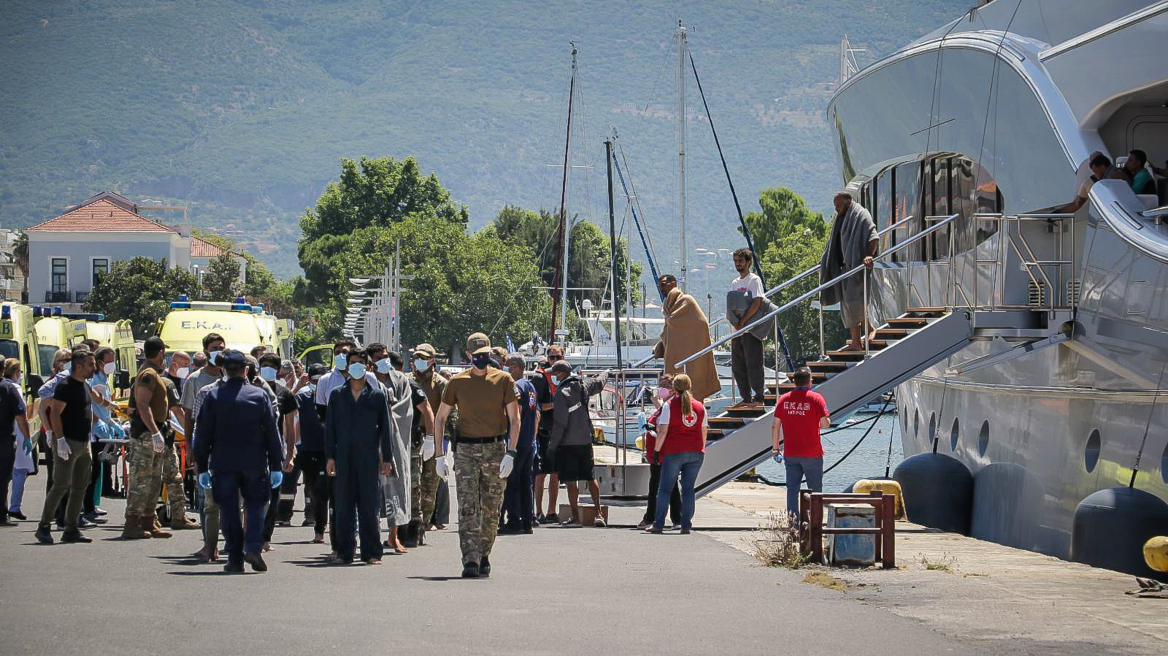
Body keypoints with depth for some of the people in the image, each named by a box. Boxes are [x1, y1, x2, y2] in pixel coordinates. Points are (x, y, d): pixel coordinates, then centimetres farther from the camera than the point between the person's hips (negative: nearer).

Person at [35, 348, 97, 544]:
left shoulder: (85, 386, 16)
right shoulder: (65, 386, -11)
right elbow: (55, 413, -17)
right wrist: (60, 439, -24)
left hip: (82, 444, 9)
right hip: (67, 443, -9)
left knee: (80, 488, 8)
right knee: (61, 485, -11)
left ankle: (71, 529, 12)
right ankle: (43, 527, -6)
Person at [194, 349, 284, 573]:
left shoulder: (213, 396, -1)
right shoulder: (259, 395, -1)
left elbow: (203, 434, 0)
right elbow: (272, 432, 1)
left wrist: (202, 467, 7)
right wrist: (276, 466, 6)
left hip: (223, 463, 0)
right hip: (254, 462, 0)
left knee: (229, 510, 6)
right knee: (255, 505, 9)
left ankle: (235, 558, 4)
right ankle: (253, 547, -11)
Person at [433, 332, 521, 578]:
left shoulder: (503, 380, 3)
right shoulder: (457, 382, 4)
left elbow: (514, 419, 1)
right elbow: (440, 418, 10)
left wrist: (510, 454, -10)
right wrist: (440, 455, 3)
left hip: (495, 449, 0)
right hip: (465, 450, 0)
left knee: (491, 510, 5)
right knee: (467, 508, -11)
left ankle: (484, 557, 19)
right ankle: (470, 560, -18)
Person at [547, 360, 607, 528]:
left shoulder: (562, 392, -14)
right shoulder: (583, 385, 5)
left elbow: (560, 422, -17)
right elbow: (599, 383, 29)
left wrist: (552, 446, -12)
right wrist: (606, 374, 52)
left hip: (568, 443, -6)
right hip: (586, 440, 6)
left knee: (570, 480, -1)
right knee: (591, 478, 13)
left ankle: (575, 517, 0)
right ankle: (598, 514, 11)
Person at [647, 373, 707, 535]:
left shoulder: (669, 405, -3)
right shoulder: (700, 406, 9)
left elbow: (663, 431, -7)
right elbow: (704, 432, 12)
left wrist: (656, 449, 0)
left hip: (674, 452, -3)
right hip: (696, 452, 3)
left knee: (664, 489, 4)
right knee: (688, 488, 6)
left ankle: (658, 524, 2)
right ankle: (686, 525, 2)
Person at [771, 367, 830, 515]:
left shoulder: (783, 399, 2)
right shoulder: (816, 398, -9)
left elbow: (775, 426, 3)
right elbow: (825, 423, -13)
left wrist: (775, 448, 11)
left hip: (790, 454, 3)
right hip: (812, 453, -3)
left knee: (792, 489, 7)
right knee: (815, 490, 8)